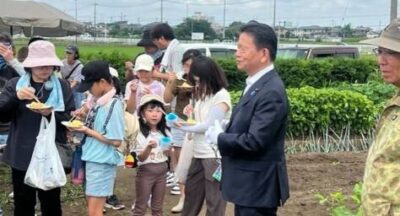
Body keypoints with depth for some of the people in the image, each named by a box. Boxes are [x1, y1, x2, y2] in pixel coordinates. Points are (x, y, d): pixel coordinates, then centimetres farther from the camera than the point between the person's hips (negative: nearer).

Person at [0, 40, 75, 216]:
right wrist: (16, 98, -21)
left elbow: (71, 119, -2)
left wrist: (51, 114, -20)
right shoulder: (15, 84, 2)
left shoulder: (62, 86, 0)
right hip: (22, 155, 1)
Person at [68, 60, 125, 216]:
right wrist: (83, 124, -2)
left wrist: (88, 131, -16)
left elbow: (116, 141, -20)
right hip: (92, 159, 8)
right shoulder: (99, 101, 7)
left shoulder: (113, 105, -18)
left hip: (102, 162, -8)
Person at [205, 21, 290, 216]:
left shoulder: (271, 92, -23)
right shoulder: (256, 84, 9)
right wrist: (223, 131, 1)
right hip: (248, 184, 10)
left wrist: (218, 137, -13)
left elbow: (254, 141, -26)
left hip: (258, 186, -10)